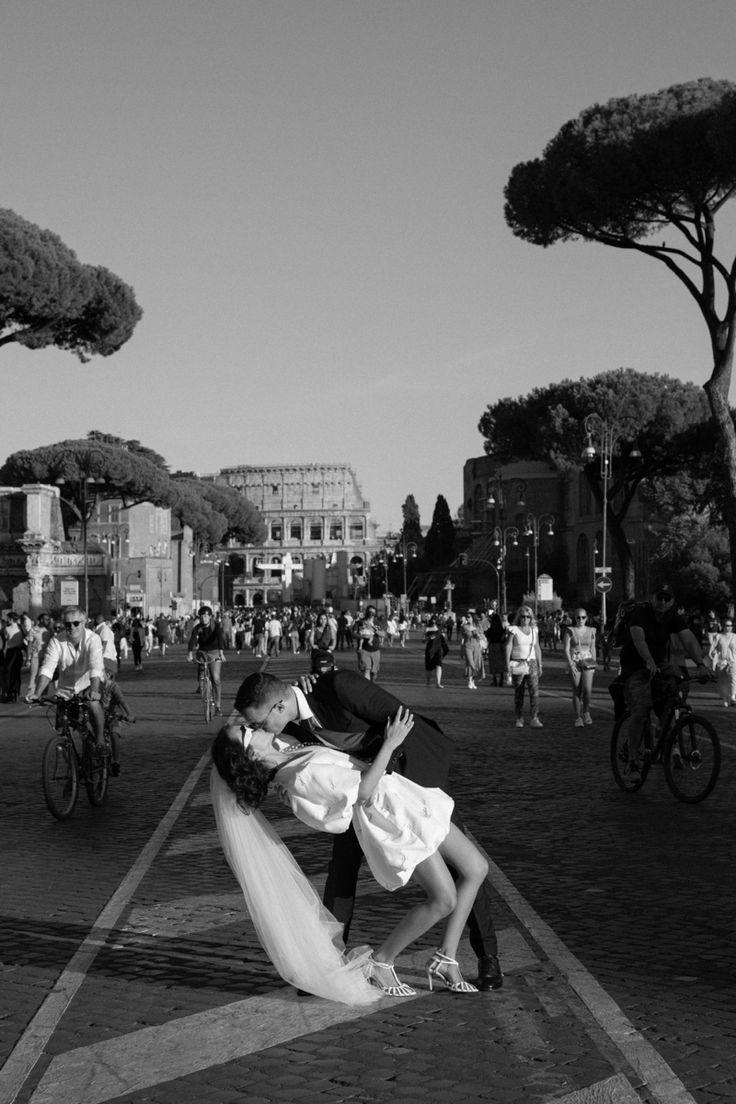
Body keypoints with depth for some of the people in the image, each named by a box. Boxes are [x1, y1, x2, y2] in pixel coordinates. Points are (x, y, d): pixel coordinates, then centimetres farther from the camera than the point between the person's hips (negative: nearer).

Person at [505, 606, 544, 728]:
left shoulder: (534, 630, 9)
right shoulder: (514, 630, -2)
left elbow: (537, 648, 14)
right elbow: (508, 647, -5)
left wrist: (540, 665, 13)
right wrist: (507, 664, -11)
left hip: (531, 663, 2)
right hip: (517, 663, -2)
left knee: (534, 691, -11)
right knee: (518, 693, 5)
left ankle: (534, 719, -14)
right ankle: (519, 719, 17)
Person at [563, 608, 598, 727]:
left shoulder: (591, 631, 8)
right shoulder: (570, 630, -1)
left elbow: (593, 648, 16)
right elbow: (566, 649, -5)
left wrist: (594, 664, 11)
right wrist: (571, 665, -12)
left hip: (587, 662, 2)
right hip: (574, 662, -1)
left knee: (587, 689, -14)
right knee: (577, 691, -1)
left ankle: (586, 712, 10)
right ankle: (578, 718, 8)